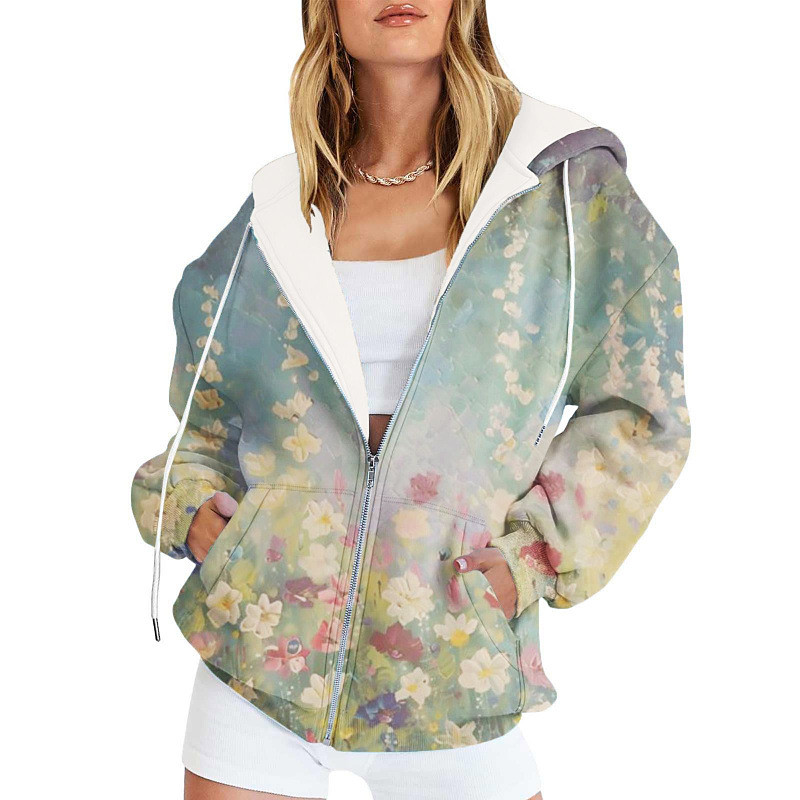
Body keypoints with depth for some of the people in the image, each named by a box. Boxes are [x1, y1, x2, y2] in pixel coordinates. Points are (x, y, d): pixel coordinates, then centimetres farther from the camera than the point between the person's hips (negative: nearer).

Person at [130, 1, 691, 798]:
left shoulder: (563, 184, 0)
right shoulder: (278, 209, 7)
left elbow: (639, 410, 2)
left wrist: (532, 558, -7)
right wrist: (190, 510, 2)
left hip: (453, 666, -2)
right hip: (258, 644, 2)